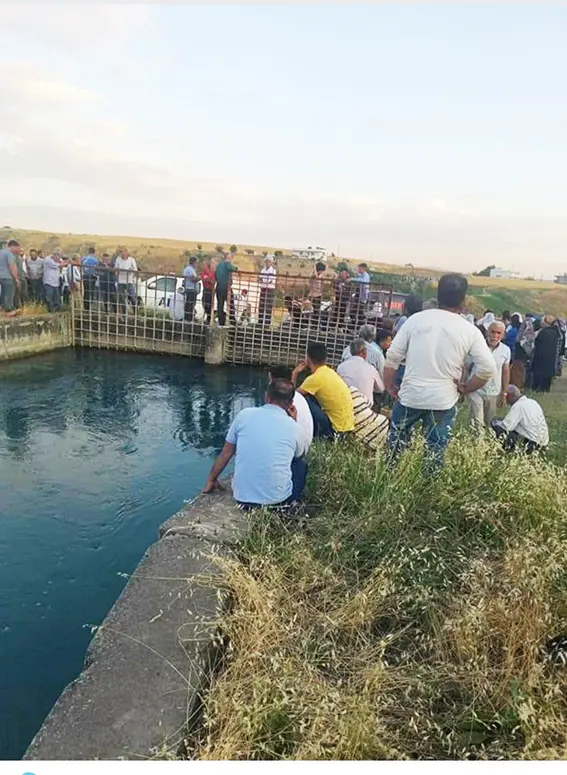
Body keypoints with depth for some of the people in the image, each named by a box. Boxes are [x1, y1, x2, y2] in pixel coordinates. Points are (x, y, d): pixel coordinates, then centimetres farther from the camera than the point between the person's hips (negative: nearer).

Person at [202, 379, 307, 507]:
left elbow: (226, 453, 8)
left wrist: (211, 480, 22)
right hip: (277, 500, -3)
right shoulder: (294, 428, -3)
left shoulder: (244, 415, -1)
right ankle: (289, 504, 14)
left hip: (242, 498, 3)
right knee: (301, 464, 25)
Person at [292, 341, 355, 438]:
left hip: (336, 429, -9)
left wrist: (294, 374, 0)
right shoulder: (329, 372, 8)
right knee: (310, 396, 18)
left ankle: (313, 436, 2)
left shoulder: (316, 378, -17)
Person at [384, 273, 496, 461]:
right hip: (443, 402, -1)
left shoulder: (415, 319, -2)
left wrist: (389, 385, 8)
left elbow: (393, 356, -3)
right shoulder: (469, 331, -5)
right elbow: (488, 368, -10)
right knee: (434, 456, 10)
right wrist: (465, 388, 4)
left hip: (410, 396, 1)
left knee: (395, 448, 19)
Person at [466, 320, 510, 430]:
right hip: (476, 390, -3)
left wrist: (504, 393, 9)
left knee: (489, 424, 13)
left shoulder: (506, 350, -1)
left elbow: (505, 372, 8)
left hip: (494, 393, 3)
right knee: (477, 423, -10)